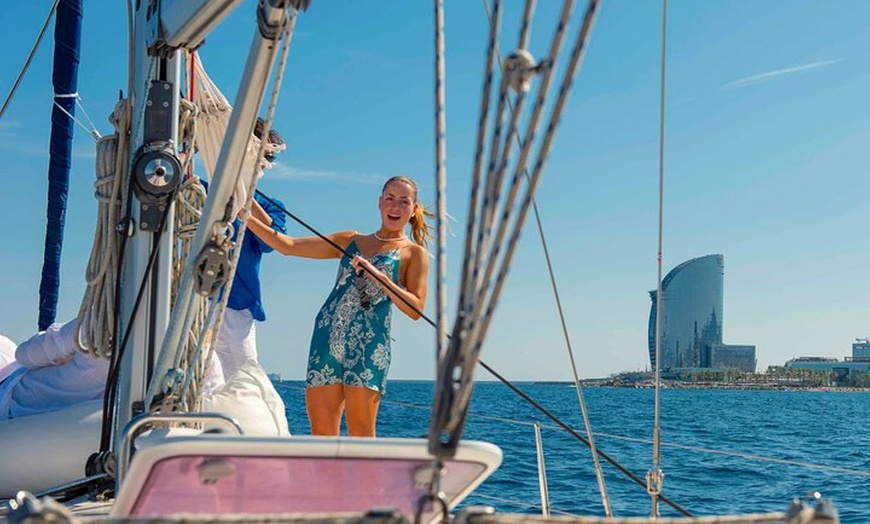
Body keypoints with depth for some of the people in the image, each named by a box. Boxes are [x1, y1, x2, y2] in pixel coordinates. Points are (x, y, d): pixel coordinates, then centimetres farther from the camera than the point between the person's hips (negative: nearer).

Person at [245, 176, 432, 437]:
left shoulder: (414, 253, 8)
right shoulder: (350, 241, 19)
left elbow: (415, 308, -5)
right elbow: (288, 245, 16)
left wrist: (377, 275, -14)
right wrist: (243, 213, 11)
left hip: (369, 345, -4)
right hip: (327, 338, 4)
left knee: (360, 431, -10)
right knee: (321, 431, 0)